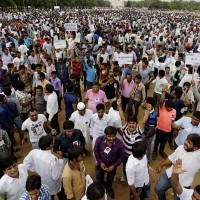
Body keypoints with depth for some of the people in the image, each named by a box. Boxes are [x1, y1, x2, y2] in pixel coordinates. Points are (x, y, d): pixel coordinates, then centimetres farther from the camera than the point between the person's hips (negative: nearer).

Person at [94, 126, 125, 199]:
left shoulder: (120, 144, -31)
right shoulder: (99, 139, -29)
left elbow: (121, 157, -14)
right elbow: (95, 151, -11)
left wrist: (114, 166, -19)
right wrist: (100, 162, -15)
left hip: (112, 166, 0)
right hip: (101, 164, 1)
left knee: (110, 180, 29)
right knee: (99, 179, 27)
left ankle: (109, 188, 66)